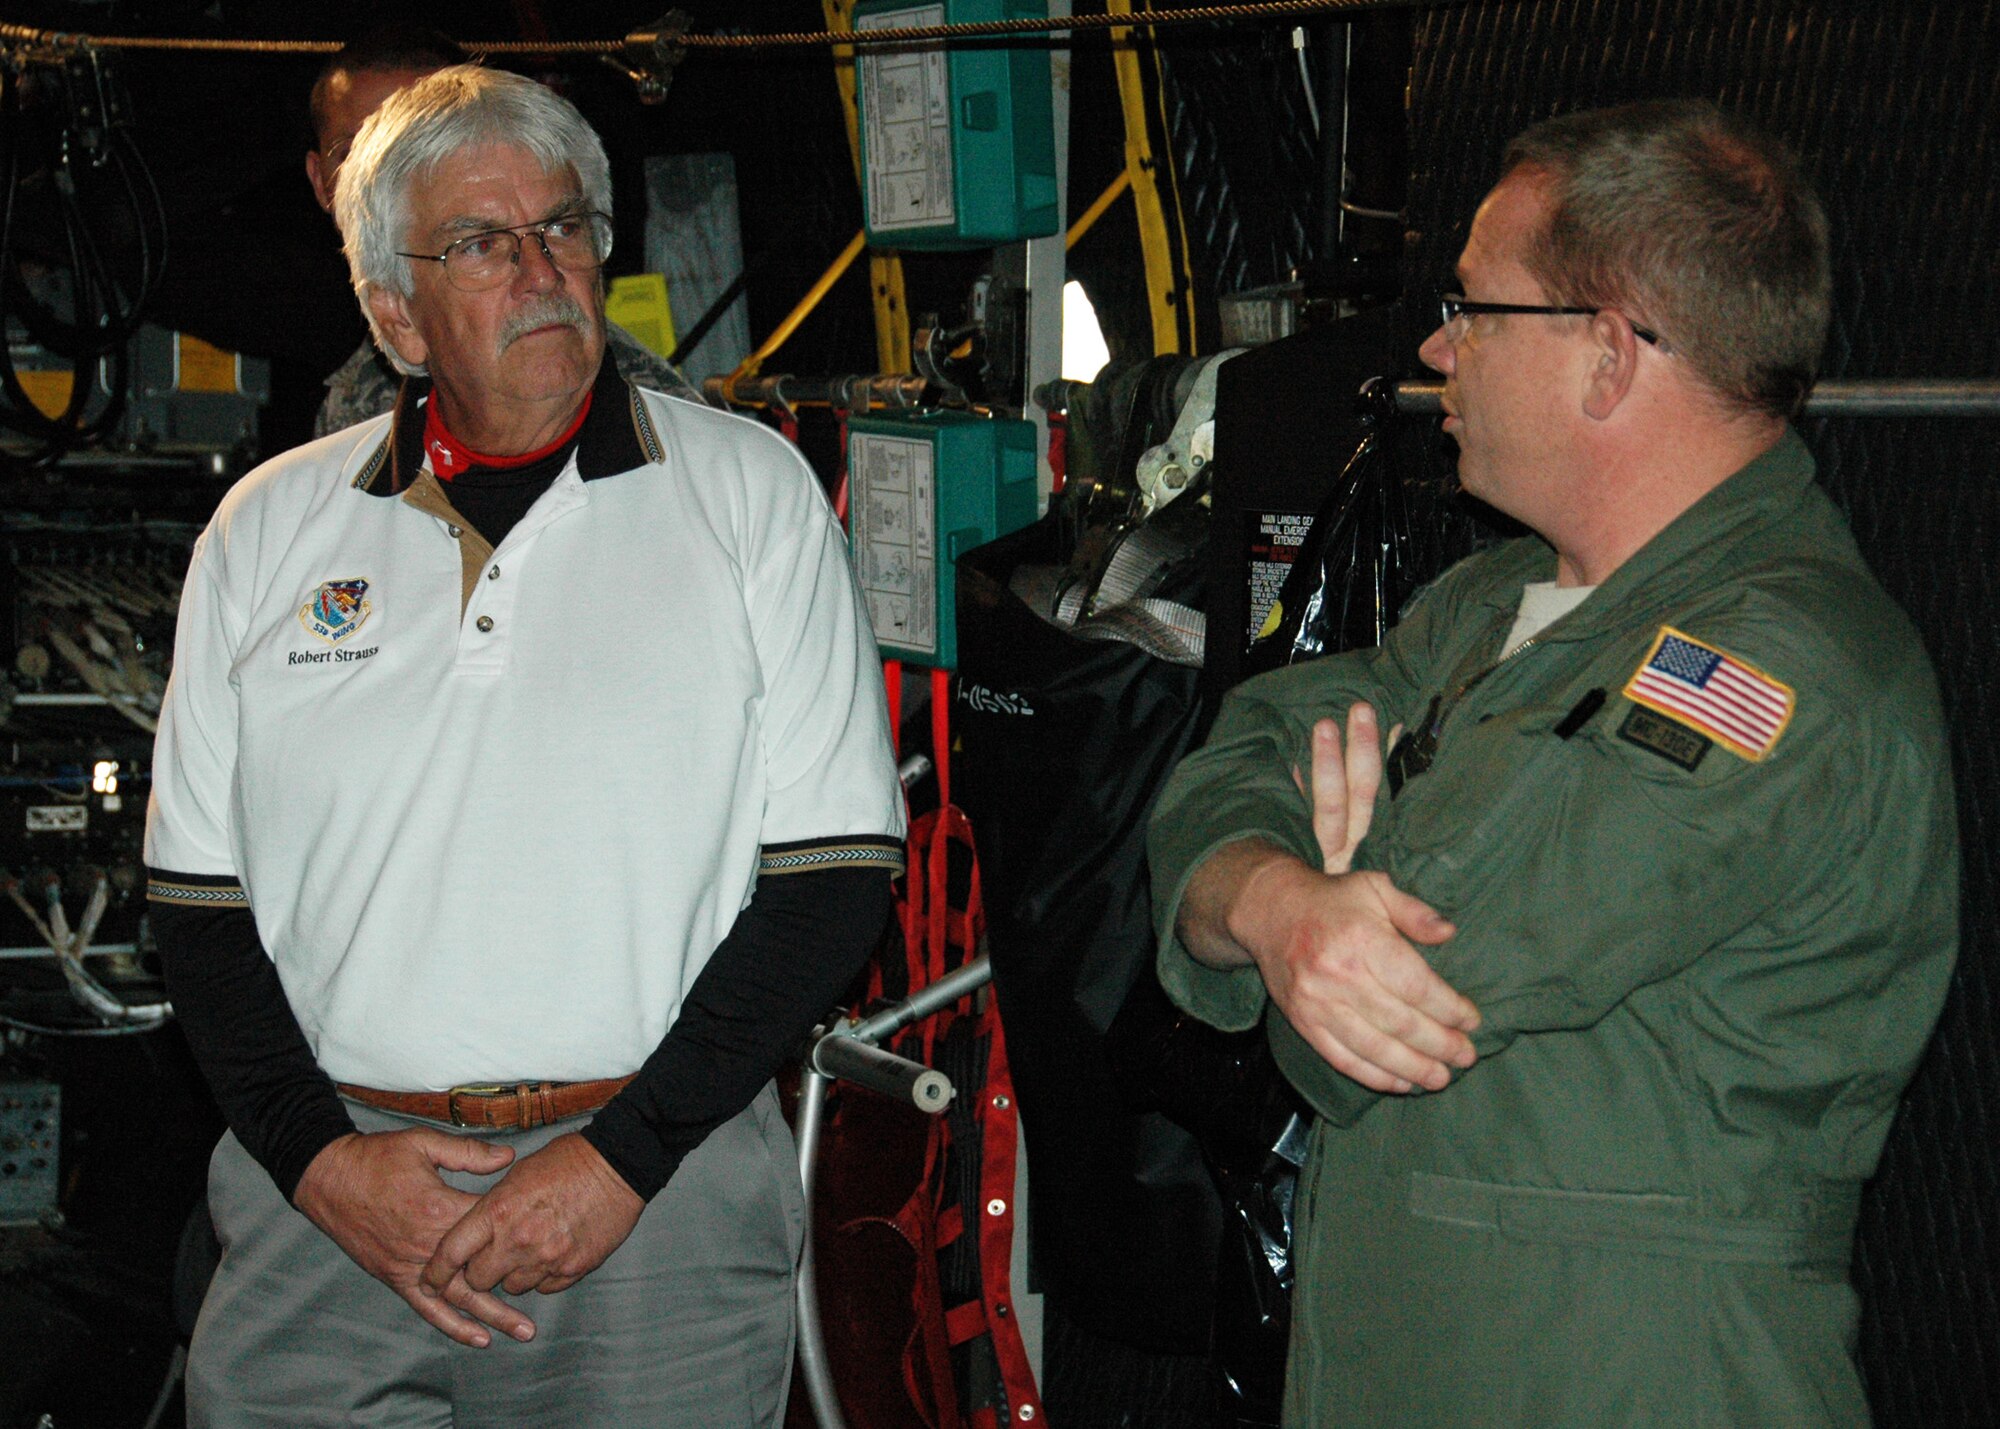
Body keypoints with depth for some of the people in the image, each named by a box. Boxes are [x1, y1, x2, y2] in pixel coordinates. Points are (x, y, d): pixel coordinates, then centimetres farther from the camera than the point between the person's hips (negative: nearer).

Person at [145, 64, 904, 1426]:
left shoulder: (750, 493, 1)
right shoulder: (269, 528, 8)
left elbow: (837, 870, -3)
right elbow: (199, 890, 9)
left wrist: (626, 1157, -10)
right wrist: (319, 1158, -5)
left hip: (667, 1207, -1)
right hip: (328, 1207, 2)